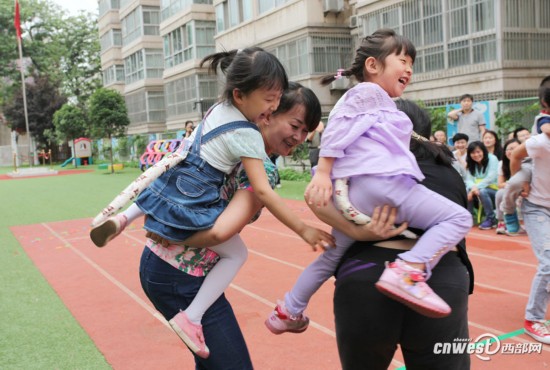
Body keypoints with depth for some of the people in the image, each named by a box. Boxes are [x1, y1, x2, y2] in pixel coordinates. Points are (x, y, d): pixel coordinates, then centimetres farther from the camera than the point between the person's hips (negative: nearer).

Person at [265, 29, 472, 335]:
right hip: (379, 184, -10)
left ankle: (288, 312, 34)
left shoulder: (378, 104, 33)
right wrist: (323, 171, -14)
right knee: (458, 217, -7)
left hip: (349, 195, 10)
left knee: (332, 256, 25)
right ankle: (408, 270, -27)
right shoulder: (368, 91, 6)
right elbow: (338, 126, -6)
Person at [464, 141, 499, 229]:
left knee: (482, 191, -34)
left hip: (495, 190, -5)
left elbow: (491, 178, -21)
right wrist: (473, 187, -30)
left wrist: (476, 187, -29)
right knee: (466, 191, -23)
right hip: (478, 188, 5)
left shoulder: (492, 159, -11)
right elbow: (469, 179, -6)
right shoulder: (471, 163, 5)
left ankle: (491, 219, -19)